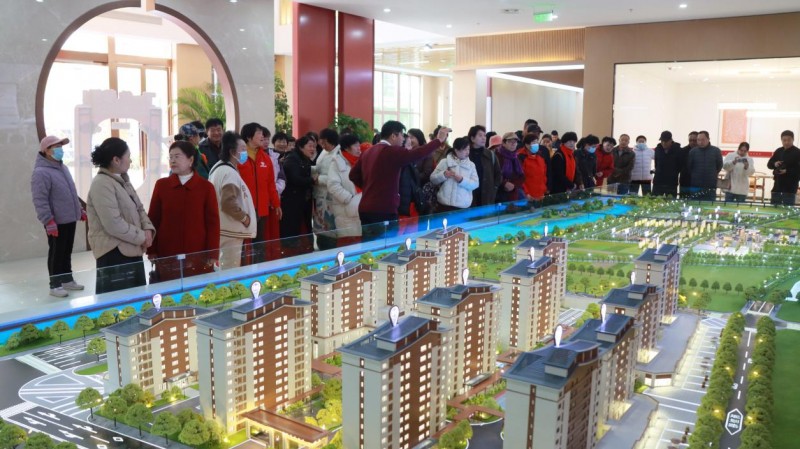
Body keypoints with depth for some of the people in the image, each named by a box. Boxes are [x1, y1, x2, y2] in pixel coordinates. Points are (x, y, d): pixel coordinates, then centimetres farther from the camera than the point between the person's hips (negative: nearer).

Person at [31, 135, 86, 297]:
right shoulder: (41, 172, -16)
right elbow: (40, 200, -20)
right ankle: (55, 285, 11)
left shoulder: (63, 168, 12)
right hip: (56, 222, -8)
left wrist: (80, 209, 22)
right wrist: (48, 221, -24)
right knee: (56, 253, 1)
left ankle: (67, 279, 29)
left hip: (69, 219, 8)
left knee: (67, 252, 18)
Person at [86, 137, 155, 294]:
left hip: (131, 249, 10)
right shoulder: (102, 184, -18)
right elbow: (114, 225, -24)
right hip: (114, 252, -10)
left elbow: (138, 208, 16)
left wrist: (148, 229, -3)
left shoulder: (123, 180, 13)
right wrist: (141, 237, -14)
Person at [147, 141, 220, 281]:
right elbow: (153, 220, 7)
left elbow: (213, 223, 0)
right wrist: (151, 251, 3)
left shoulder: (206, 187, 0)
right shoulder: (161, 185, 4)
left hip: (198, 258, -1)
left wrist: (213, 255, -3)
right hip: (167, 258, 1)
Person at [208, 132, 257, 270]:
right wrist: (244, 217, -14)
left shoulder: (218, 167, 13)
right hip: (231, 229, -10)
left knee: (222, 267, 19)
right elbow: (228, 203, -28)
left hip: (223, 227, 10)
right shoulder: (230, 173, -19)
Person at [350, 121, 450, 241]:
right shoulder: (392, 151, -12)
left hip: (365, 209, 8)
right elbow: (416, 154, -19)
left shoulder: (368, 153, 13)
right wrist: (439, 140, -10)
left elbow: (353, 175, 17)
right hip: (384, 210, -8)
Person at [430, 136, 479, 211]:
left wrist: (462, 180, -16)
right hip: (445, 204, -2)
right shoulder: (445, 162, 4)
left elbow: (475, 184, 1)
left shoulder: (471, 165, 10)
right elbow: (433, 178, 3)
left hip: (463, 206, 2)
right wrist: (443, 175, -16)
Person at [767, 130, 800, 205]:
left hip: (790, 187, -6)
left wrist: (787, 171, -25)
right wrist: (774, 164, -8)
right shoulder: (778, 151, 10)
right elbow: (769, 164, 13)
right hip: (778, 185, 6)